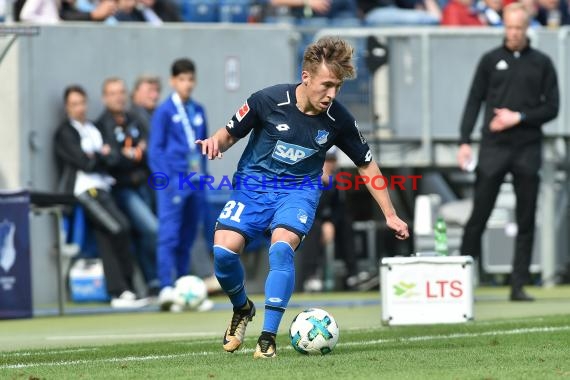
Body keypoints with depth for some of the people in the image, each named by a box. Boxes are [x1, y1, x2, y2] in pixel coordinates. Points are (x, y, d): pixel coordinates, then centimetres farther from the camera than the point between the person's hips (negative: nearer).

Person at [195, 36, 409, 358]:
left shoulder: (339, 119, -11)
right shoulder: (268, 101, -16)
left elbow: (366, 163, 4)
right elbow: (231, 134, -1)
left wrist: (390, 214, 5)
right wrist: (215, 143, -25)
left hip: (299, 190, 0)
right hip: (253, 184, 0)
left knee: (282, 247, -29)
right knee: (223, 250, -19)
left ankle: (269, 337, -21)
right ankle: (242, 309, 13)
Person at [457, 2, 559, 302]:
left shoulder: (542, 63, 9)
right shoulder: (490, 60, 8)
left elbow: (551, 108, 6)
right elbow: (474, 102, 6)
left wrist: (519, 117, -8)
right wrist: (465, 141, -4)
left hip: (528, 150, 1)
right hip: (493, 148, -1)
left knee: (526, 221, 1)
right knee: (479, 215, -4)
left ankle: (519, 285, 5)